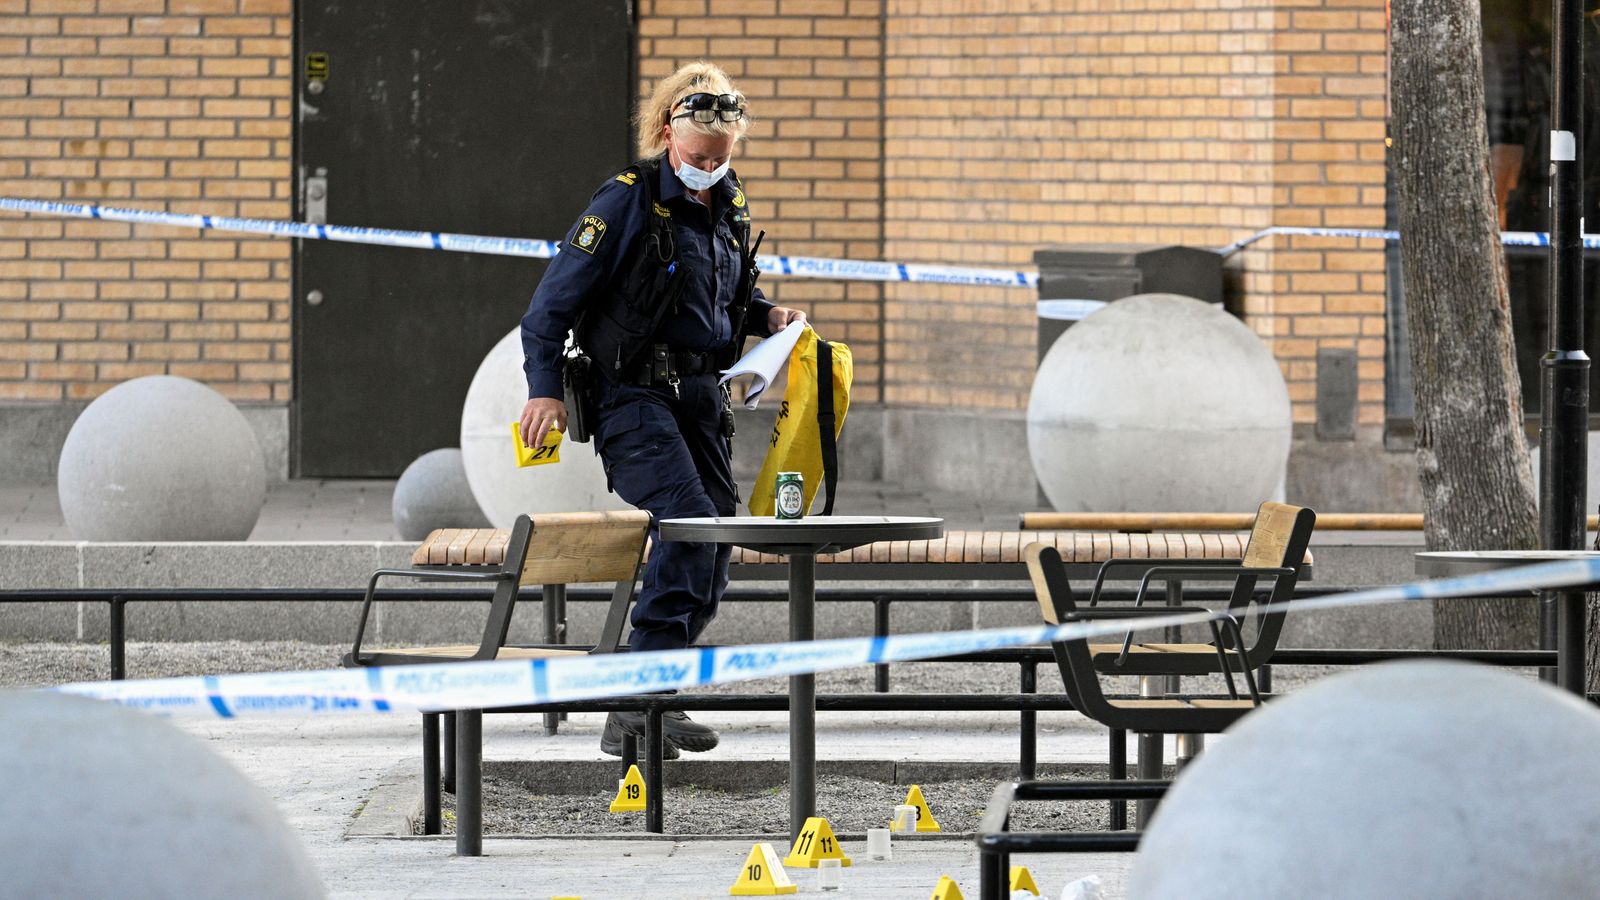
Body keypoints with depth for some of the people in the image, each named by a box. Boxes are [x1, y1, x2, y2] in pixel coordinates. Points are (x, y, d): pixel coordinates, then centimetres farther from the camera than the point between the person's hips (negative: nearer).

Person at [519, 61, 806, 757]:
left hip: (703, 396, 8)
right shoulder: (629, 201, -10)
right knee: (690, 520, -24)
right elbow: (556, 299, -9)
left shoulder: (729, 207, 12)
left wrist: (768, 317, 8)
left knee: (713, 543, 3)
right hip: (633, 394, -8)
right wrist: (545, 387, -16)